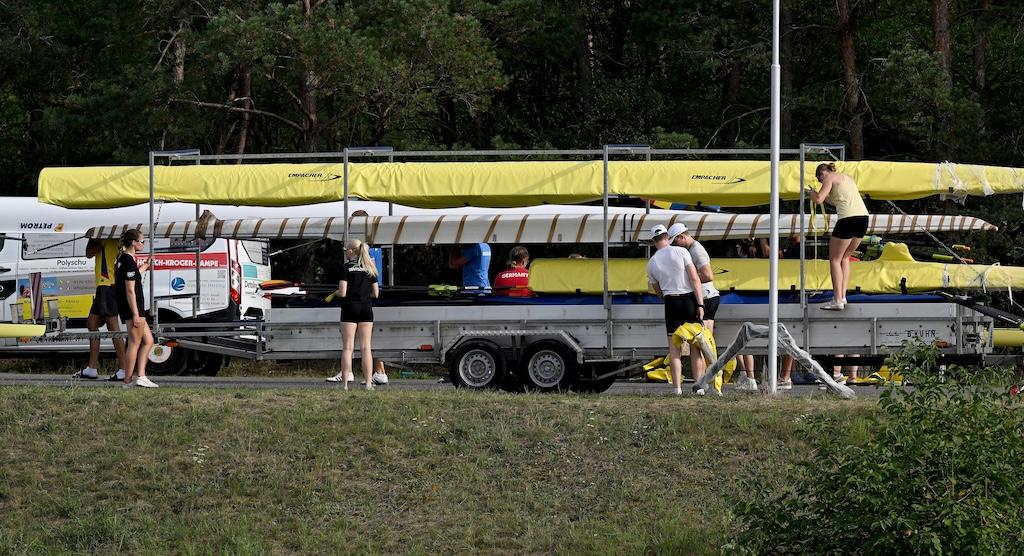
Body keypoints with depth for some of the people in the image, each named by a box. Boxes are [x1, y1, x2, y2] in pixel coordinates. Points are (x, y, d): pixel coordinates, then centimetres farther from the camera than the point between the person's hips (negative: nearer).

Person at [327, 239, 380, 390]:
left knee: (347, 347, -1)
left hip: (350, 308, -4)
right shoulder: (370, 269, 8)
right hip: (366, 308, 4)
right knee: (366, 347, 5)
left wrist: (337, 292, 9)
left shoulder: (347, 268, -6)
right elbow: (376, 293, 7)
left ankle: (345, 383, -6)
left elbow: (342, 292, -12)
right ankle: (368, 383, 0)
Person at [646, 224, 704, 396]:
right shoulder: (681, 252, -6)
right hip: (689, 299, -2)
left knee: (674, 347, 5)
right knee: (695, 345, 5)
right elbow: (695, 279, -11)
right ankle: (699, 386, 3)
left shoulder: (652, 263, 5)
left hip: (671, 302, 2)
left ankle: (677, 387, -2)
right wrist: (700, 304, -11)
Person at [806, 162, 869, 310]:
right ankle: (842, 296, 16)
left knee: (834, 259, 4)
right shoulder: (847, 178, 27)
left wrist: (810, 192, 12)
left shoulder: (830, 178, 2)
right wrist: (822, 195, 34)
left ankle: (838, 300, -2)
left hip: (848, 219, -8)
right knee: (844, 257, 21)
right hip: (863, 216, 8)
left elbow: (819, 199, -8)